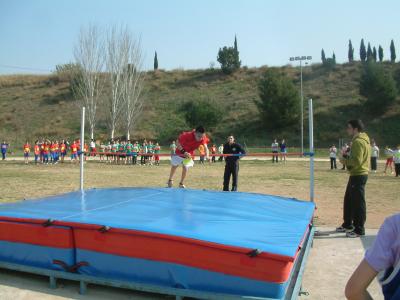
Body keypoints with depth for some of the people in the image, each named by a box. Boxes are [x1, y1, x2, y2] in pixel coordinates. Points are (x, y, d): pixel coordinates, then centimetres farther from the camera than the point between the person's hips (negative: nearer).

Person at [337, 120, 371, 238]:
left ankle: (359, 230, 5)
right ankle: (348, 225, 30)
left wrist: (345, 160, -9)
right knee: (349, 200, 18)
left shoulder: (358, 141, -17)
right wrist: (347, 157, 8)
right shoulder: (361, 139, 15)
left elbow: (356, 161, -23)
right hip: (357, 174, 11)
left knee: (358, 203, -3)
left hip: (358, 175, -11)